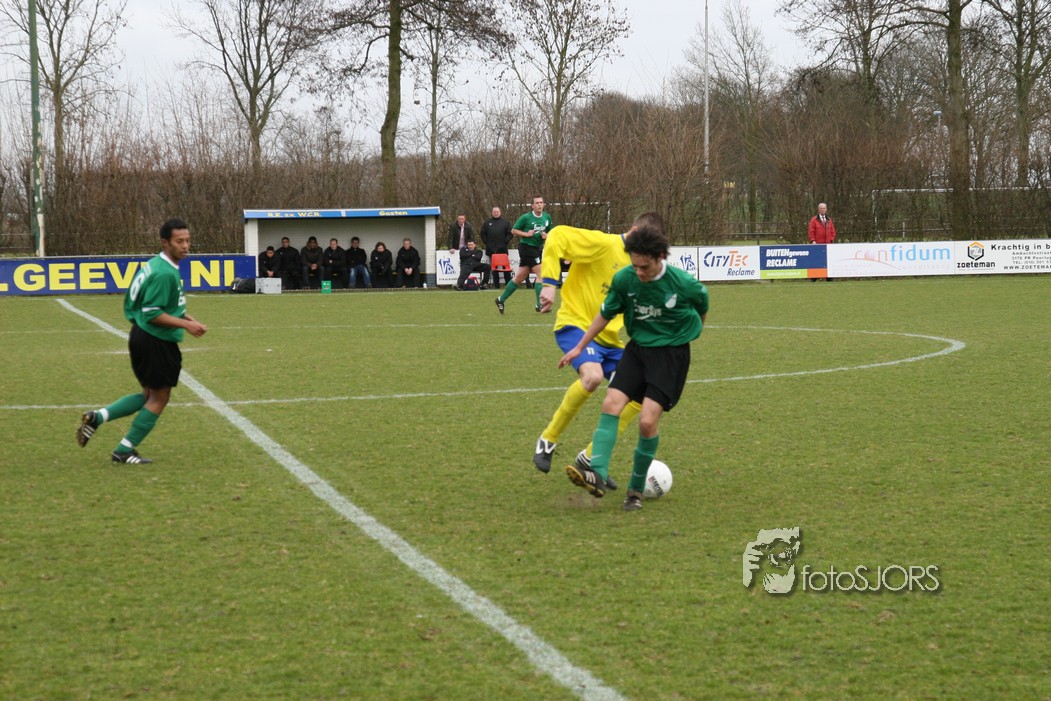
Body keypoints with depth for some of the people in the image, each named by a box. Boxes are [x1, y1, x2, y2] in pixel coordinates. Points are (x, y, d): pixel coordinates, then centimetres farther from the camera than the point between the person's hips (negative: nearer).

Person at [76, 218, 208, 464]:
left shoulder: (157, 264, 10)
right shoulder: (165, 273, -22)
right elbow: (152, 314, -22)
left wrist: (184, 316, 12)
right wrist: (186, 325, -19)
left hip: (142, 337, 10)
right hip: (156, 342, -10)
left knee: (150, 395, 20)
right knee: (159, 398, 4)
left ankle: (97, 417, 11)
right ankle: (124, 451, 10)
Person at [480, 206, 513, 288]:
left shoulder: (505, 222, 7)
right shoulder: (487, 222, 12)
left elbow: (510, 234, 4)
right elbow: (483, 234, 13)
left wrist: (505, 242, -5)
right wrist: (487, 242, 3)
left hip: (502, 249, -2)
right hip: (491, 249, 2)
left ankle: (509, 283, 0)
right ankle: (496, 284, 7)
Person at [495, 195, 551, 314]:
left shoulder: (547, 217, 6)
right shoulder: (526, 217, -10)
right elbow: (513, 230, -3)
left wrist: (546, 236, -4)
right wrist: (526, 234, -17)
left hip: (537, 249, 7)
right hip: (527, 247, -7)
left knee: (520, 278, 11)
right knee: (541, 274, -13)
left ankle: (501, 299, 22)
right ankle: (540, 305, -8)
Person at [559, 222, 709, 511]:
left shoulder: (684, 284, -18)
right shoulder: (624, 279, -10)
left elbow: (702, 309, 6)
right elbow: (605, 314, 8)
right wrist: (579, 347, 13)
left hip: (672, 352, -4)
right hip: (638, 347, 4)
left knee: (648, 420, -16)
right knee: (611, 403, -17)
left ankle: (636, 489, 2)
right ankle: (597, 474, -24)